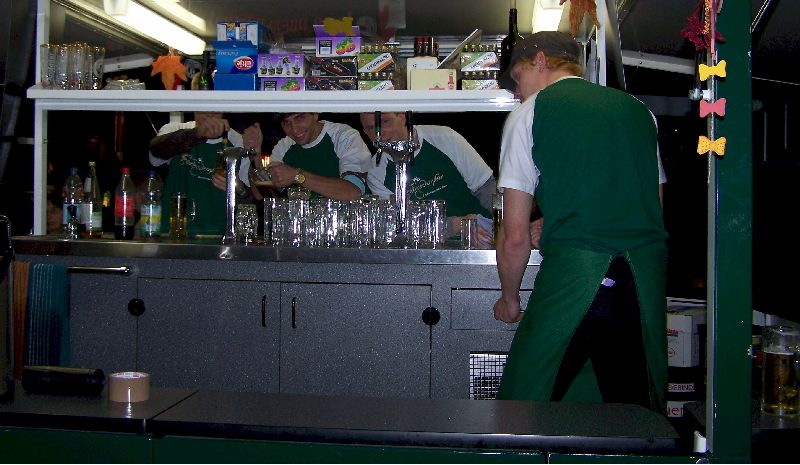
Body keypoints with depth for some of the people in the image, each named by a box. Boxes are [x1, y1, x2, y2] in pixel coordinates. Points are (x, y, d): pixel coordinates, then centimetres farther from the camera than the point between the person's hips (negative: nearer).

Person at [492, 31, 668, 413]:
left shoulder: (528, 114, 5)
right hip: (648, 276, 6)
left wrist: (509, 299, 18)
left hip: (573, 271, -5)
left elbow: (515, 235, 1)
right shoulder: (638, 110, 19)